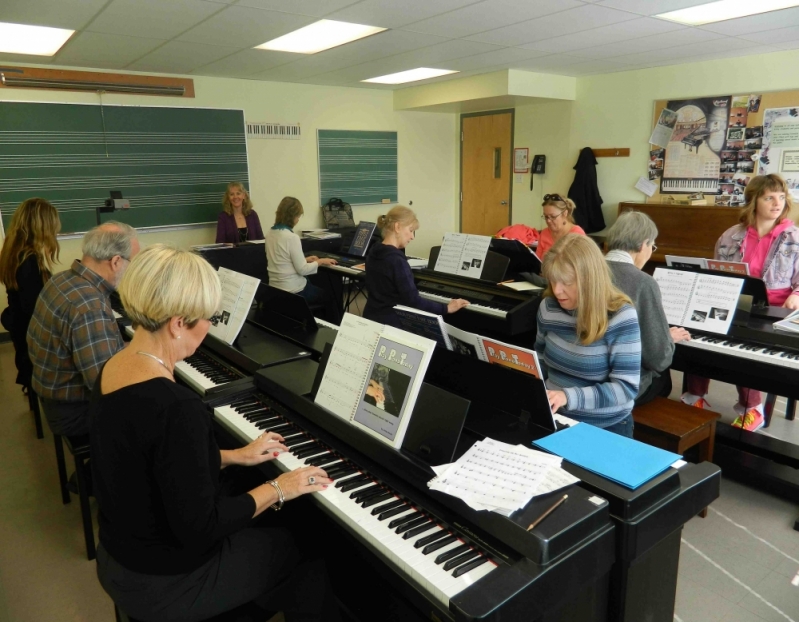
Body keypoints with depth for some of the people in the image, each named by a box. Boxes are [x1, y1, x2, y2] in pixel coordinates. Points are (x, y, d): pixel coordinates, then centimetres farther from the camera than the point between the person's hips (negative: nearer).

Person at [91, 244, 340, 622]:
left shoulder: (113, 369, -4)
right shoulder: (175, 406, -34)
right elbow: (198, 530, -27)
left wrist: (235, 456, 13)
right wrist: (277, 489, -15)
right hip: (164, 583, -8)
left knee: (264, 532, 26)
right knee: (298, 545, 14)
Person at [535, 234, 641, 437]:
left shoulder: (621, 317, -16)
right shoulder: (548, 307, -1)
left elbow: (627, 388, -18)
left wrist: (569, 396, -29)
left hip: (607, 427, -3)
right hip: (555, 418, 3)